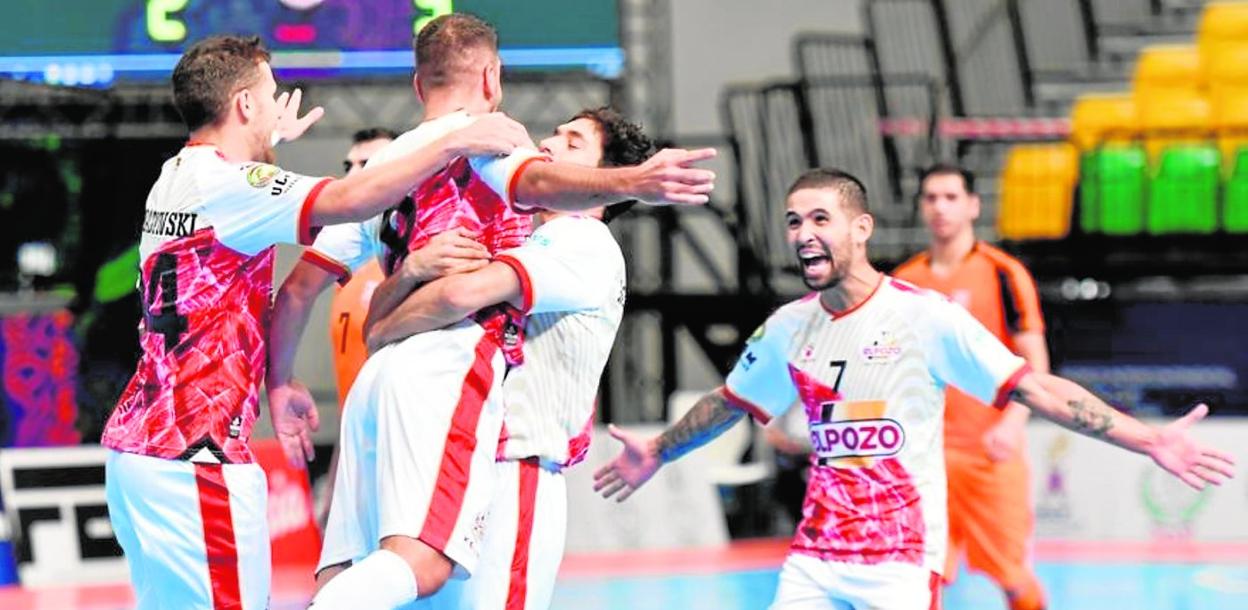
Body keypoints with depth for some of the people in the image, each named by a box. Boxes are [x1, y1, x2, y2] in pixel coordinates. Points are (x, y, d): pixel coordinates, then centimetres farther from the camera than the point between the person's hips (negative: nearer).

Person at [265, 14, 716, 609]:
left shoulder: (384, 164, 28)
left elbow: (300, 286, 27)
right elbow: (535, 181, -16)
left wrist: (279, 382, 37)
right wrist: (632, 182, -33)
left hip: (379, 373, 8)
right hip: (450, 365, -7)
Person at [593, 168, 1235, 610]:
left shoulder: (923, 315, -8)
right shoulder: (788, 327, 7)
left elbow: (1035, 388, -10)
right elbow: (730, 400, 26)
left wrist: (1148, 440, -16)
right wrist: (657, 452, 39)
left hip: (902, 557, -5)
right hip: (815, 555, 5)